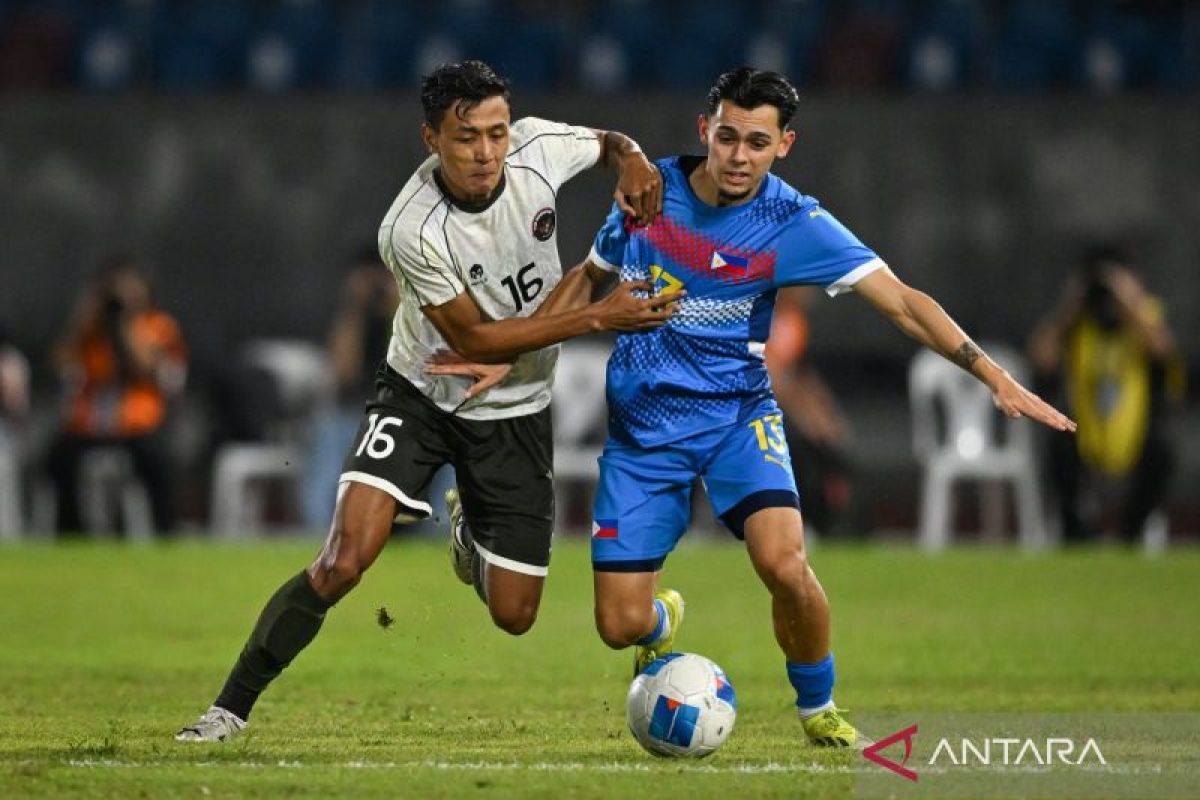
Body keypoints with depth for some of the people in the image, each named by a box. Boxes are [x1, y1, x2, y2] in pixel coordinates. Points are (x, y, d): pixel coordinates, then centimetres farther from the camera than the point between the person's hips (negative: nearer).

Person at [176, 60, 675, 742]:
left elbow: (607, 143, 8)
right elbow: (476, 339, -21)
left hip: (517, 409, 4)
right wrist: (596, 316, -24)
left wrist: (632, 161, -16)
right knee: (345, 560, -23)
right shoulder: (414, 230, -29)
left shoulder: (537, 147, -17)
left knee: (514, 616, 4)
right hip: (422, 396, -4)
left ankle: (473, 532, 40)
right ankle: (232, 710, -9)